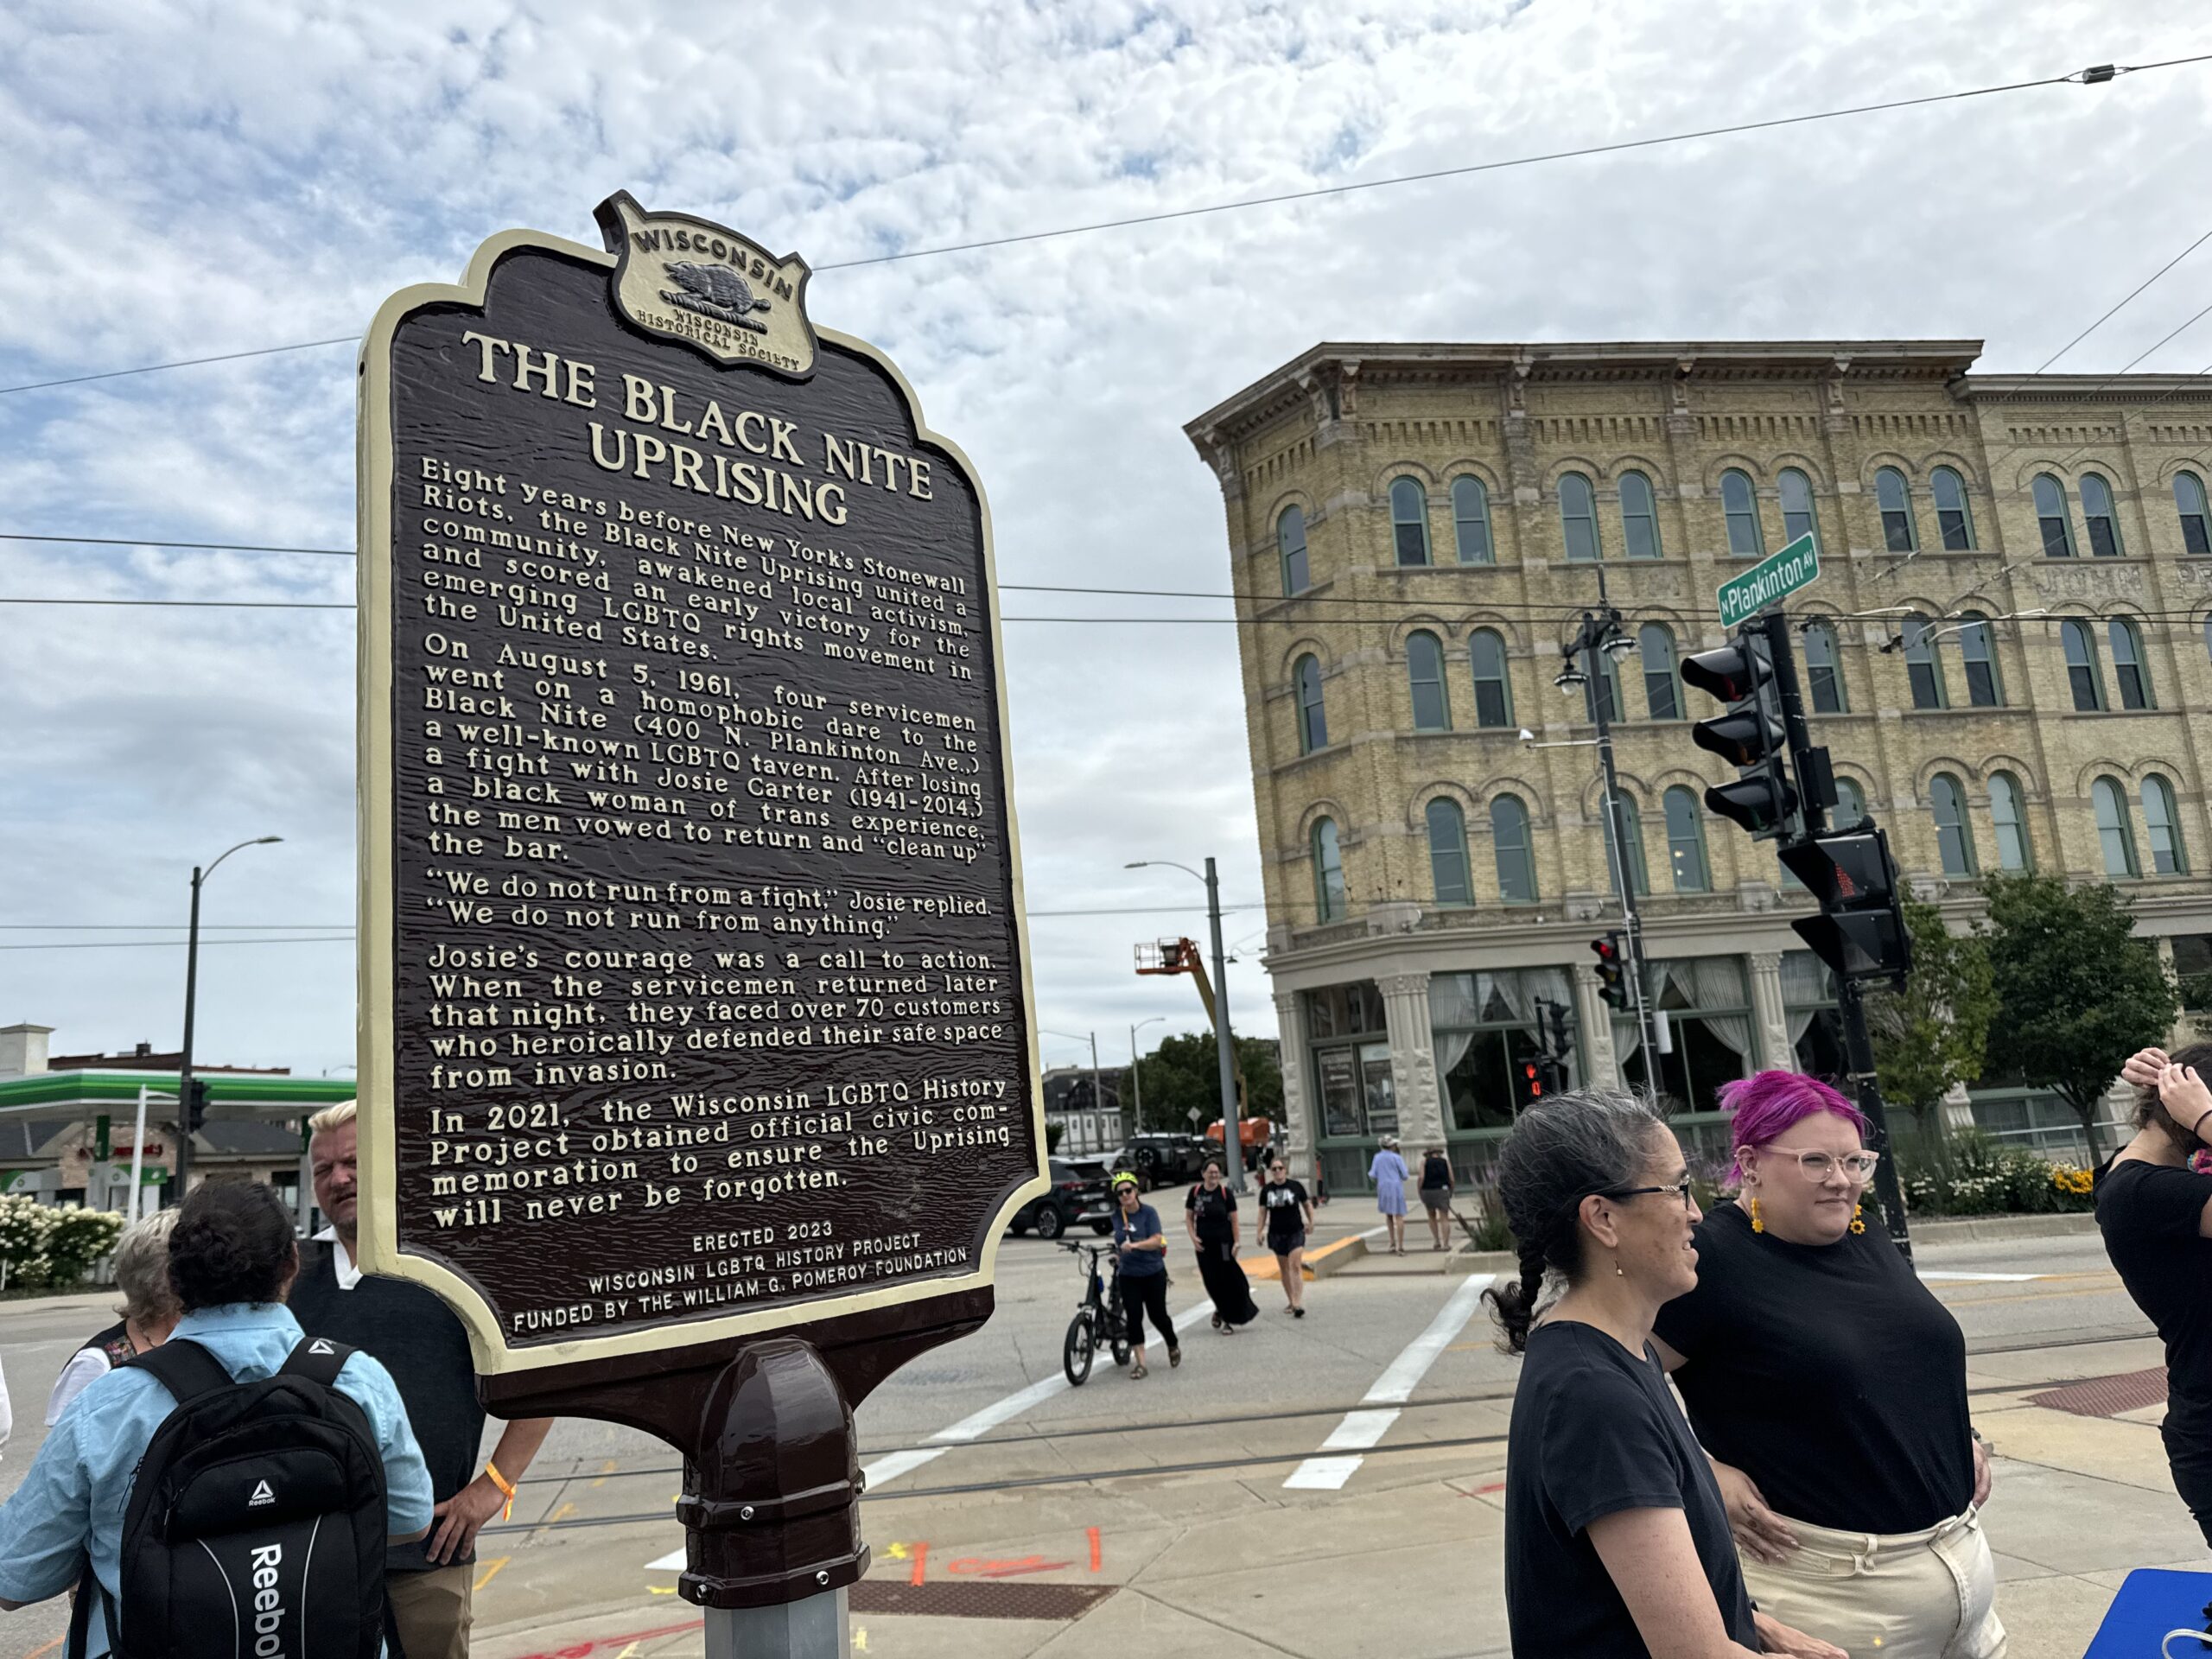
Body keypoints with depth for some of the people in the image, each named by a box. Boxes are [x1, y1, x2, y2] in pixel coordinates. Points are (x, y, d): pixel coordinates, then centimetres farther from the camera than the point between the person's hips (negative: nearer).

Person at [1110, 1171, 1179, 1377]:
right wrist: (1118, 1253, 3)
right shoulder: (1117, 1215, 1)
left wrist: (1134, 1245, -34)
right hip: (1128, 1275, 3)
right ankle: (1140, 1364, 1)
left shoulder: (1148, 1212, -10)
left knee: (1157, 1315, 4)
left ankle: (1174, 1345, 33)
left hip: (1153, 1273, -3)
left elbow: (1156, 1240, -21)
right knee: (1133, 1317, -4)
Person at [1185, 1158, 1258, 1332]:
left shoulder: (1225, 1192, -7)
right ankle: (1221, 1310, 35)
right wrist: (1193, 1237, -5)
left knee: (1226, 1280, 1)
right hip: (1204, 1244, 2)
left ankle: (1227, 1319, 14)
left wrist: (1236, 1243, -9)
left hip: (1223, 1243, -2)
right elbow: (1189, 1217, 7)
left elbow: (1234, 1220, -4)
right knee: (1211, 1281, 9)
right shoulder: (1195, 1192, -2)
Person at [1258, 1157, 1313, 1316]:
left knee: (1295, 1266, -14)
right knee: (1284, 1269, 10)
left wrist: (1310, 1222, 5)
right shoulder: (1266, 1190, 1)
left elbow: (1307, 1204, 10)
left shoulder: (1296, 1186, -2)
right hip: (1276, 1234, 2)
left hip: (1296, 1232, -2)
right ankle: (1291, 1303, 22)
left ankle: (1298, 1304, -17)